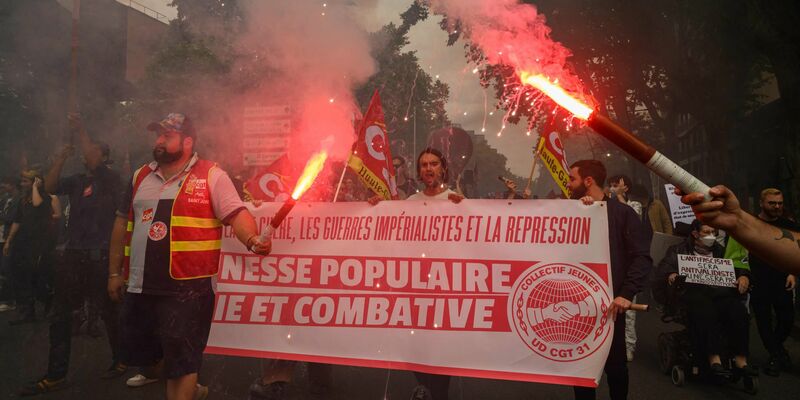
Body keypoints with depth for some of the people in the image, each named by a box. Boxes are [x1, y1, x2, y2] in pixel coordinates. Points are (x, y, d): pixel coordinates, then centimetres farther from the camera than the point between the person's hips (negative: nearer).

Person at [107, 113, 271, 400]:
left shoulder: (211, 176, -5)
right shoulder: (141, 177, 13)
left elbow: (237, 214, -14)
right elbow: (122, 224, 19)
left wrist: (252, 241, -35)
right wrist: (114, 272, 18)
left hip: (187, 287, -7)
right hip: (140, 285, 7)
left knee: (180, 358, 1)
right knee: (140, 351, 20)